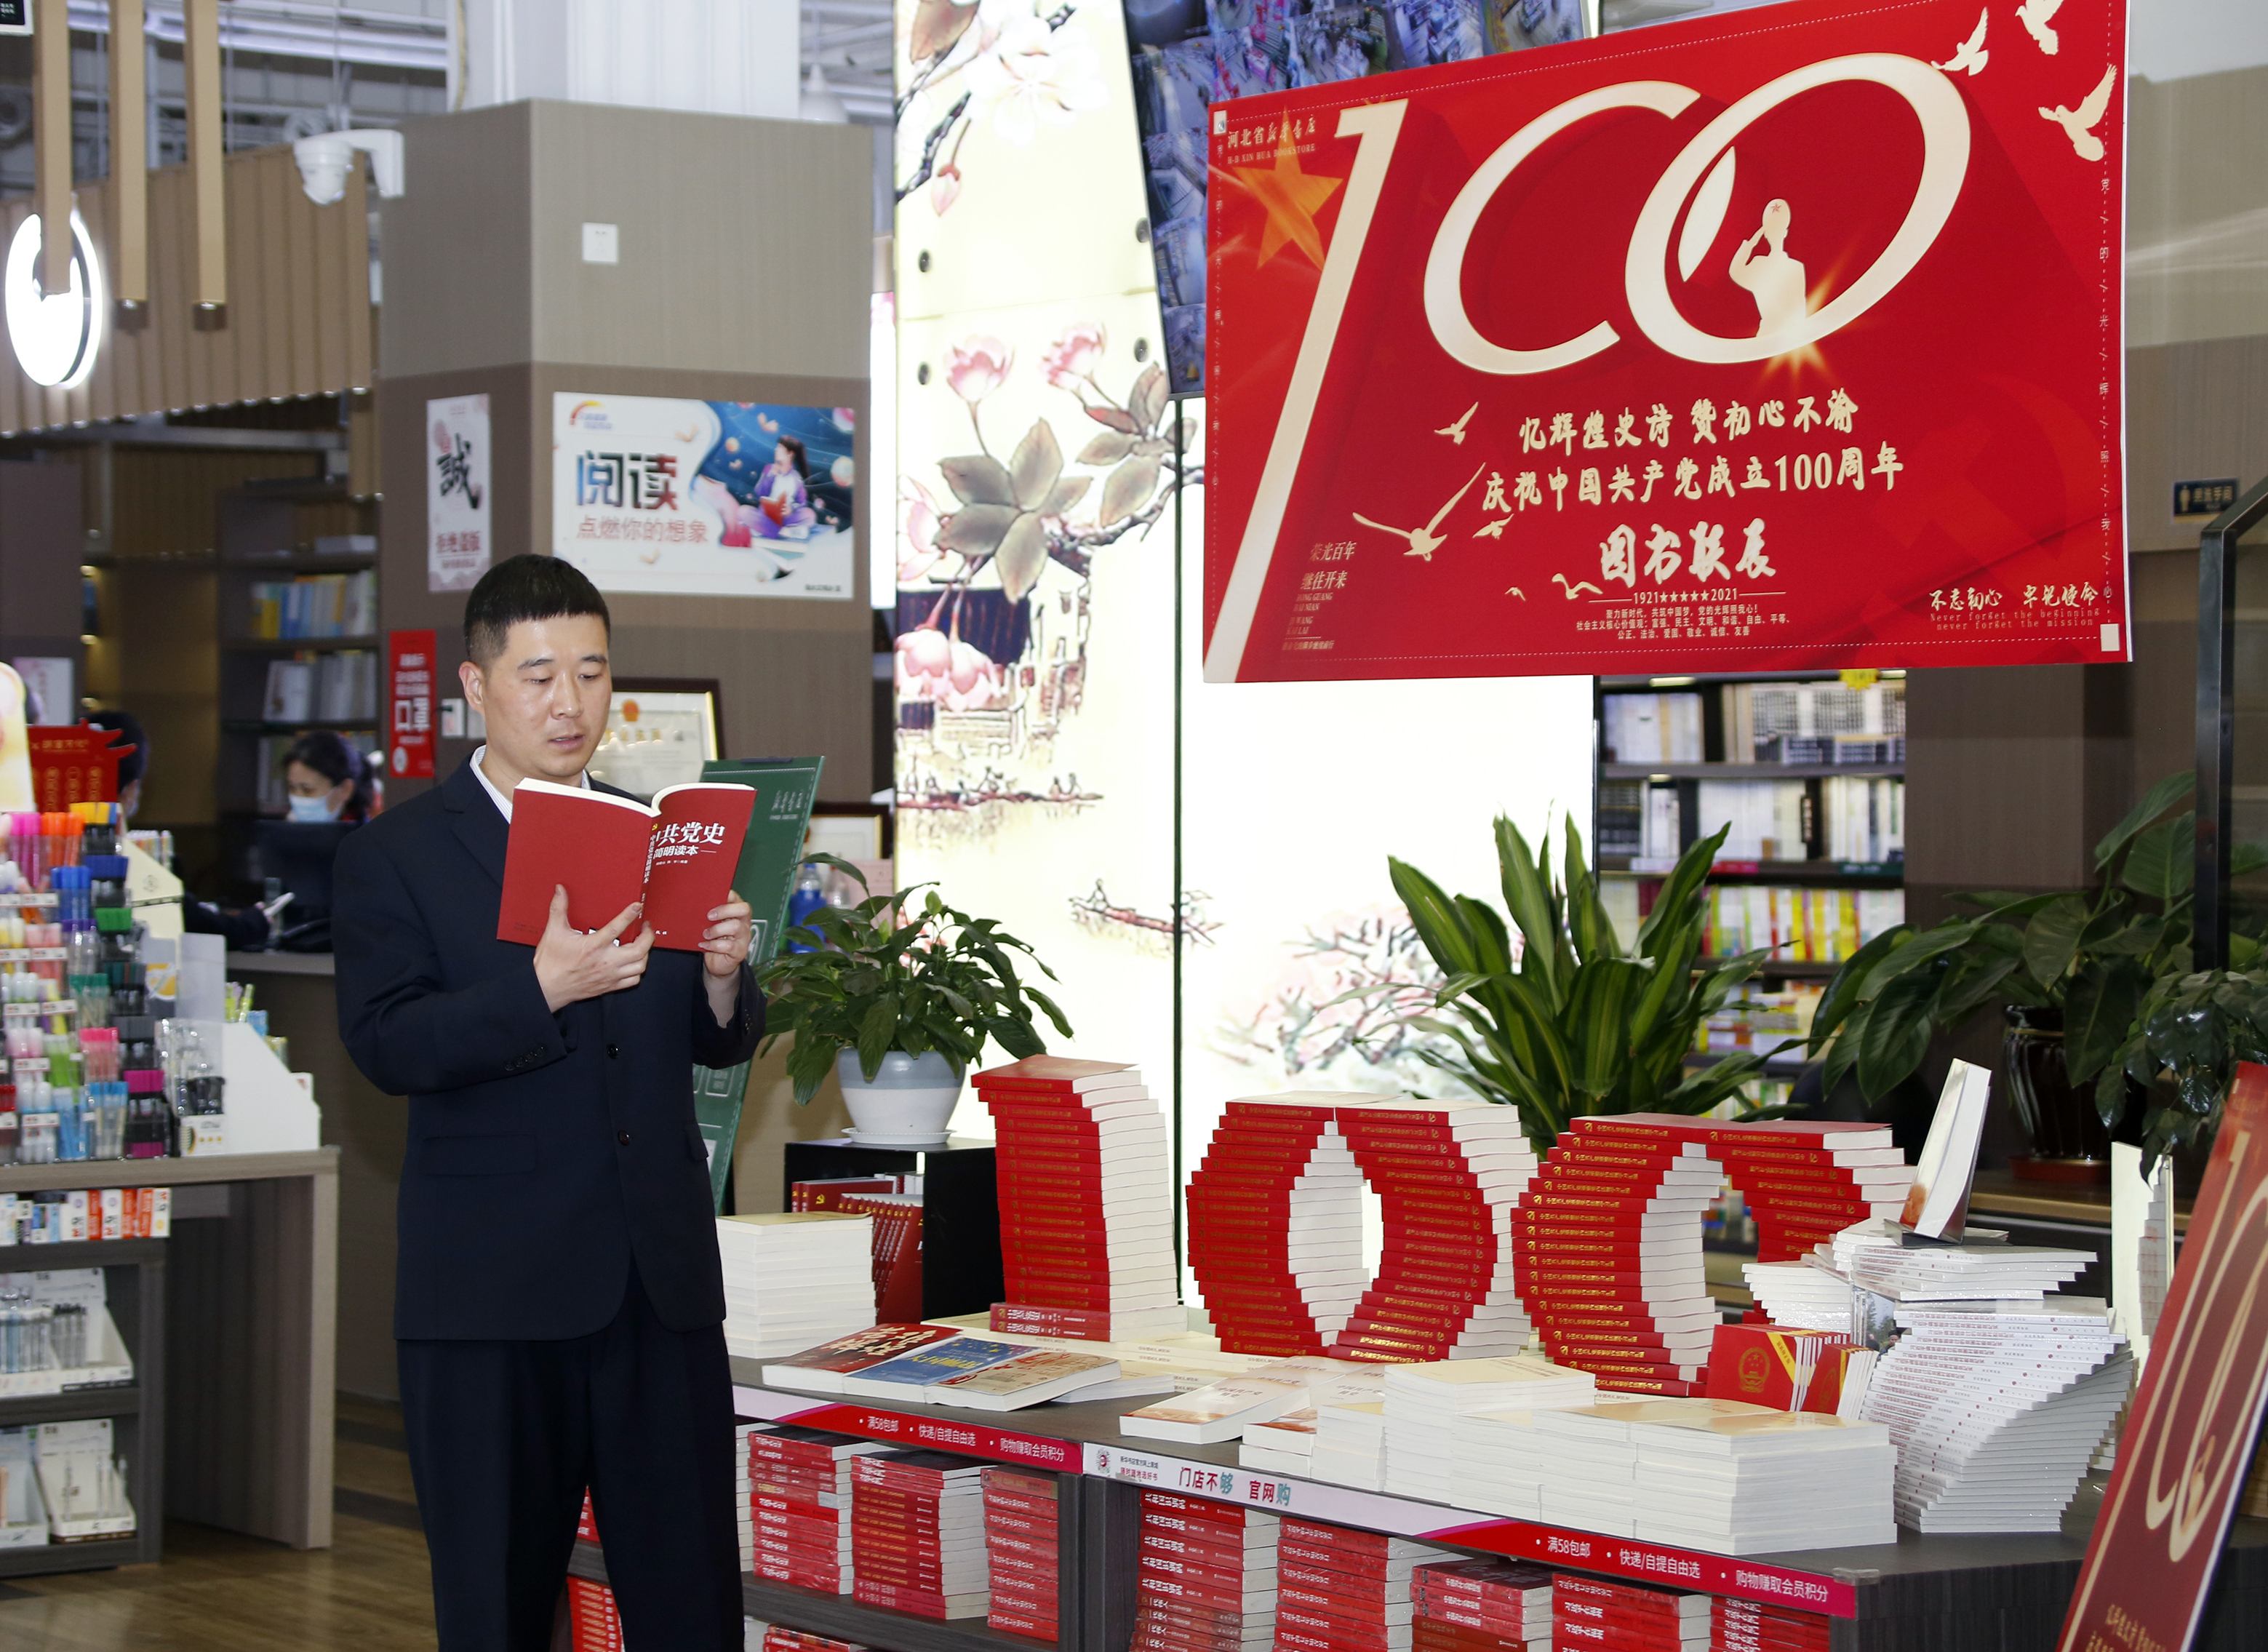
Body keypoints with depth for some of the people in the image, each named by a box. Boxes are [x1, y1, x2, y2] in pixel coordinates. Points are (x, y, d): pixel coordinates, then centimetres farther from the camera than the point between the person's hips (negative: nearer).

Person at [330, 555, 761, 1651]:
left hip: (663, 1277, 4)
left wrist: (724, 976, -10)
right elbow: (387, 1046, -12)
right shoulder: (395, 858, 1)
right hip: (491, 1291, -3)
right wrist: (544, 990, -26)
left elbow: (716, 1045, 14)